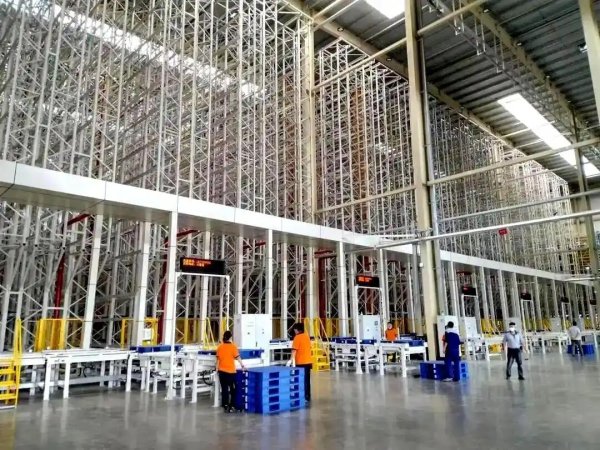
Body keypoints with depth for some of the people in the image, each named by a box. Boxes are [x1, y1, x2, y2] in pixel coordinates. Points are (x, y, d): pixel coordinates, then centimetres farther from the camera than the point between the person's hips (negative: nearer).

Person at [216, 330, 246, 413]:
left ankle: (225, 406, 11)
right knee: (232, 389, 9)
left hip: (222, 371, 3)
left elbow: (218, 358, 6)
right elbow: (237, 357, -10)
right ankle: (231, 406, 7)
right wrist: (242, 365, -1)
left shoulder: (220, 347, 2)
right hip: (230, 371, -3)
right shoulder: (233, 346, -9)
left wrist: (217, 368, 16)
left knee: (224, 389, 10)